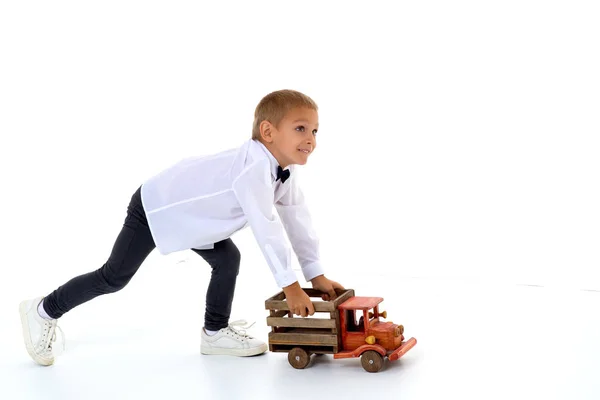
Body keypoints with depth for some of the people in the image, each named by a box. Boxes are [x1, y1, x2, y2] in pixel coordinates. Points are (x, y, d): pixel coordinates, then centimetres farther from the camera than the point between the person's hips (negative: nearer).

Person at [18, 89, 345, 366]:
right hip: (155, 206, -9)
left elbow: (297, 219, 2)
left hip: (189, 212, 9)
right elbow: (266, 229, -37)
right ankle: (44, 310, 18)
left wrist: (316, 275, 3)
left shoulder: (283, 170, -5)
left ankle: (216, 332, 18)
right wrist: (290, 286, -31)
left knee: (228, 260, 4)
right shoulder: (254, 168, -36)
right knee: (114, 277, 0)